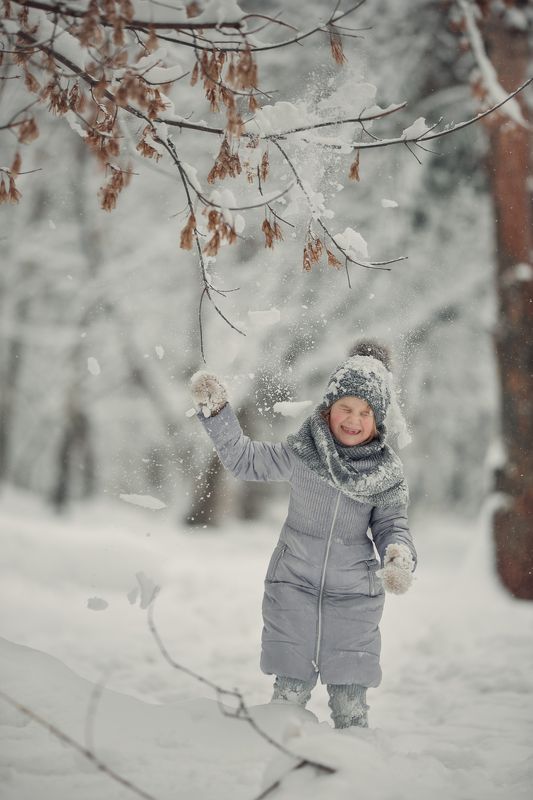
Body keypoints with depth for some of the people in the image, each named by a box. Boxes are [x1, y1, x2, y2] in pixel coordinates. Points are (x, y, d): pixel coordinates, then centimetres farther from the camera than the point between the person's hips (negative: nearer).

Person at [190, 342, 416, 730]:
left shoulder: (388, 470, -2)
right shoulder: (301, 451, -3)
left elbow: (392, 523, 2)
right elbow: (244, 458, 5)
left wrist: (400, 557, -20)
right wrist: (217, 412, -7)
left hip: (355, 595, 0)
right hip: (295, 585, 0)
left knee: (350, 702, 2)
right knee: (290, 691, 4)